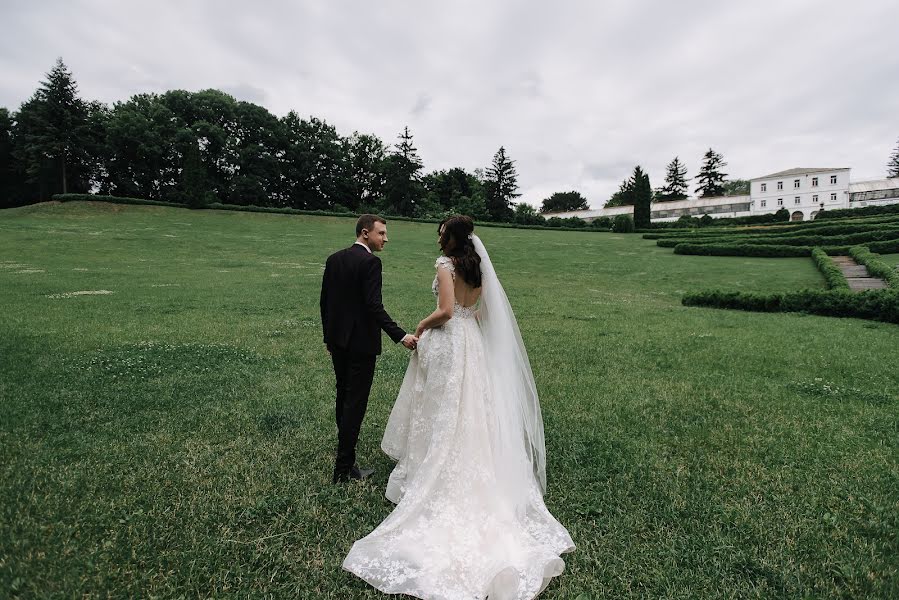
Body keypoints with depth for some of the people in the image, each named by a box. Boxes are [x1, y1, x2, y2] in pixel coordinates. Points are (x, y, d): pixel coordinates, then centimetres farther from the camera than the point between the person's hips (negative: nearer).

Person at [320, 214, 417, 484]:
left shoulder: (334, 258, 8)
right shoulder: (370, 262, -16)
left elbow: (324, 300, 11)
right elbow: (374, 305, -23)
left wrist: (329, 336, 19)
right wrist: (401, 336, -24)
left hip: (338, 339, 8)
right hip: (361, 342, -8)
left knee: (344, 397, 20)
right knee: (355, 402, 1)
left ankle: (345, 454, 36)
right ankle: (344, 468, 8)